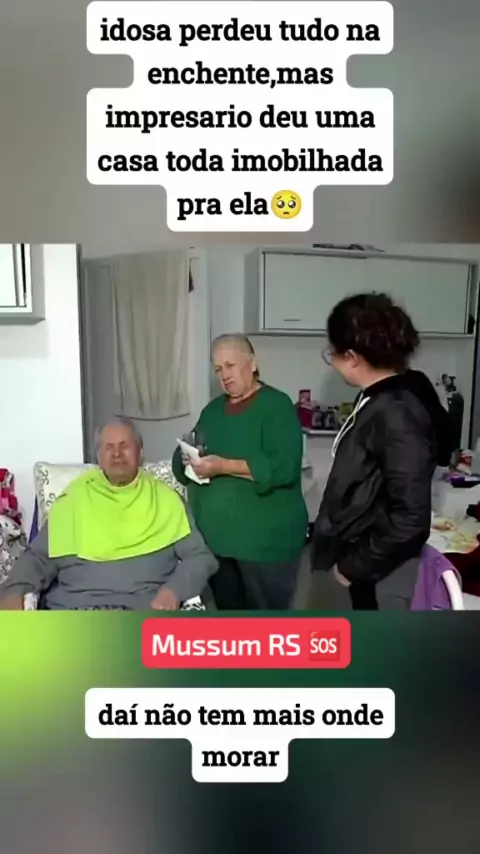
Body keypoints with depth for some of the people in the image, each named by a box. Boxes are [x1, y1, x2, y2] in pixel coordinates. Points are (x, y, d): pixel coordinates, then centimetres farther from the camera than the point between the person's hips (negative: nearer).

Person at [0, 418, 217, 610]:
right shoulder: (73, 500, 16)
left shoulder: (165, 499, 12)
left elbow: (200, 557, 8)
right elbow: (38, 557, 13)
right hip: (71, 607, 2)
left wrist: (173, 591, -11)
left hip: (142, 609, -1)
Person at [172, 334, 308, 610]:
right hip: (216, 536, 7)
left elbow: (284, 467, -22)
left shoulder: (277, 405, -10)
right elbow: (183, 461, 17)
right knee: (229, 615, 21)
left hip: (266, 538, -7)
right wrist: (187, 459, -6)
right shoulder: (212, 409, 13)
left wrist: (225, 466, -24)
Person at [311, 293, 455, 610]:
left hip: (384, 572, -9)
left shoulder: (396, 413, -25)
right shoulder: (381, 400, 3)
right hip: (370, 563, 9)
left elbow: (409, 518, -26)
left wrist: (355, 566, -16)